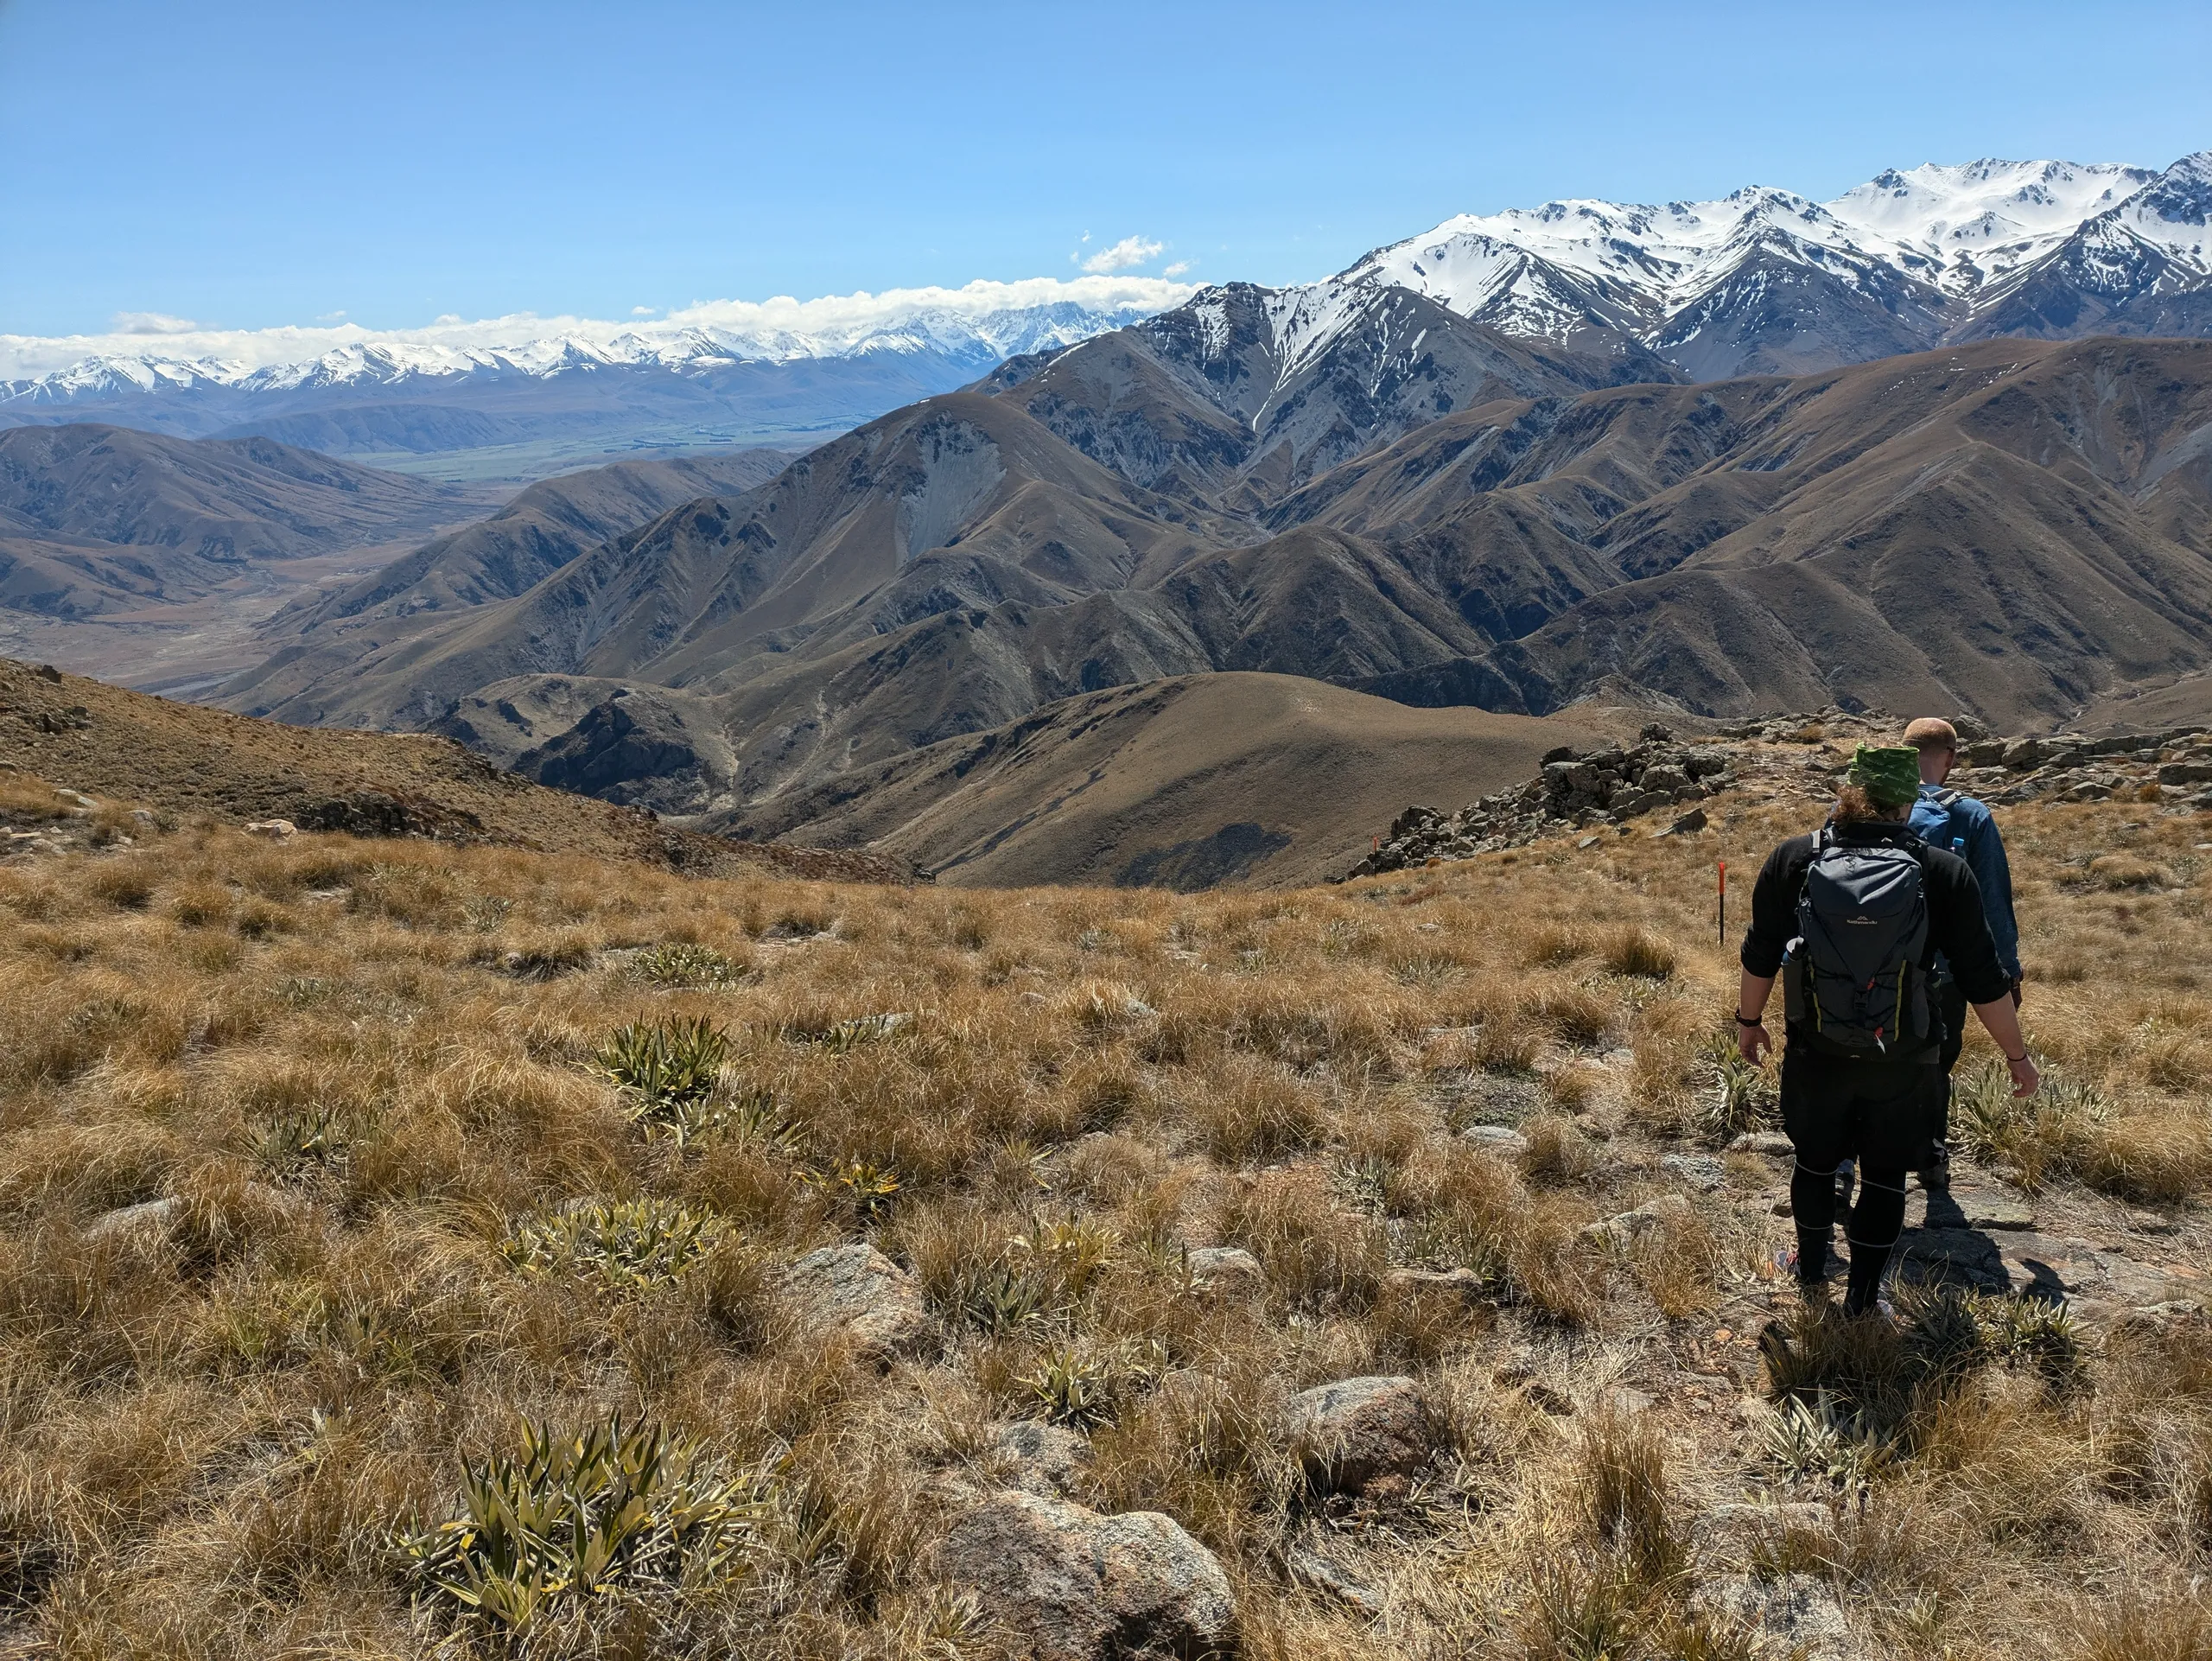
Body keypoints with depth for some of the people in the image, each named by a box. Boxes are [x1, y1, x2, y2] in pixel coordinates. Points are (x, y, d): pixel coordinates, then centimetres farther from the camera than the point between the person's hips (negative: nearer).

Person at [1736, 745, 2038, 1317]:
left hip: (1815, 1055, 1)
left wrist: (1749, 1020, 15)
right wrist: (2017, 1056, 6)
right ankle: (1861, 1300, 25)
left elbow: (1760, 957, -2)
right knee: (1884, 1177, 17)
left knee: (1815, 1162, 23)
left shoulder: (1791, 861, -11)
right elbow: (1984, 980, -8)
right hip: (1900, 1066, -1)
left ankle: (1811, 1270, 41)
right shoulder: (1944, 874, -14)